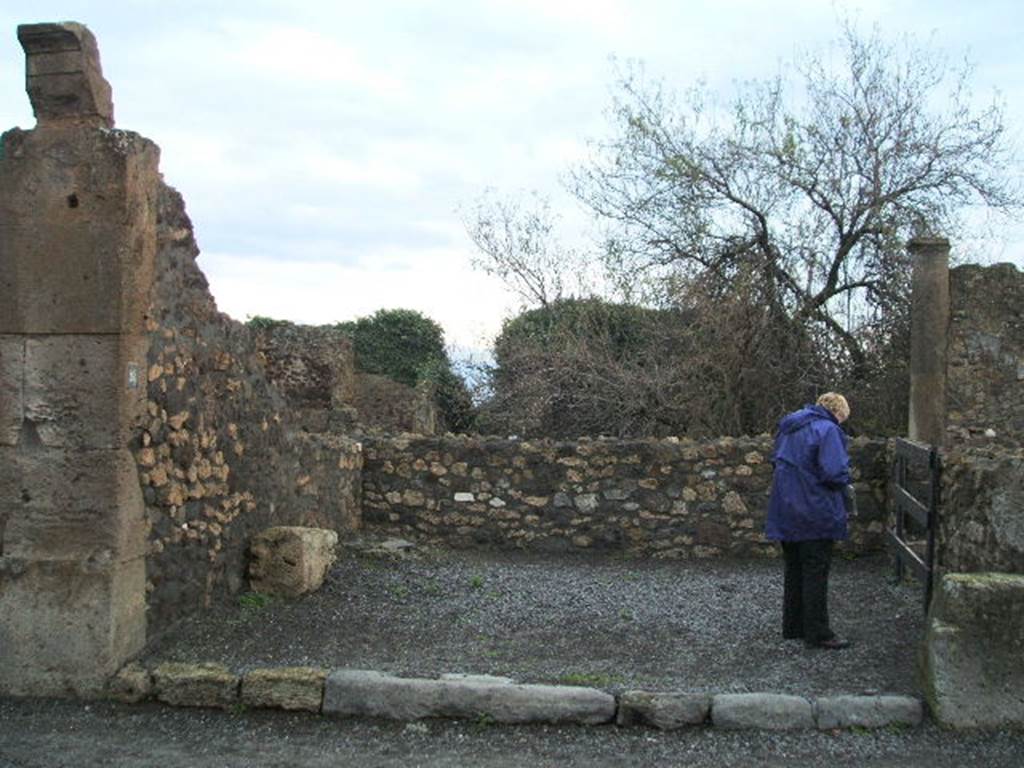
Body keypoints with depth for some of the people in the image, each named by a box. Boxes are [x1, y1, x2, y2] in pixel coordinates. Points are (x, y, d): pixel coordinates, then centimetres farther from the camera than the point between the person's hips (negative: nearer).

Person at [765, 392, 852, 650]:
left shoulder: (788, 427, 12)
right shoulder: (828, 430, -14)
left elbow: (778, 462, 20)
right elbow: (834, 472, -22)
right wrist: (844, 482, -2)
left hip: (786, 511, 8)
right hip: (815, 515, -8)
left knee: (794, 571, 16)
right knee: (815, 573, 0)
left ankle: (793, 626, 23)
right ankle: (818, 633, 5)